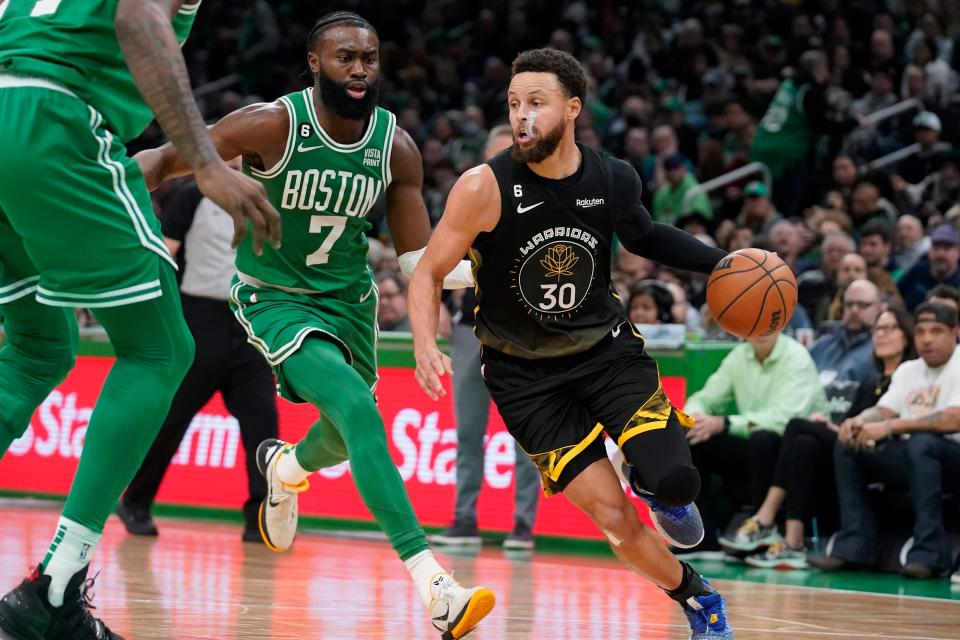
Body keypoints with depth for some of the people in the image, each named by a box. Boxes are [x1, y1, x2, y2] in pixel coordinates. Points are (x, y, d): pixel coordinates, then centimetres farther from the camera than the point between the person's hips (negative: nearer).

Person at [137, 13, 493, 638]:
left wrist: (478, 271, -24)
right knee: (358, 409, -27)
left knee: (347, 437, 21)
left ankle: (285, 468, 61)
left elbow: (417, 256, -5)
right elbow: (164, 159, -14)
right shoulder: (273, 125, -22)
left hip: (349, 296, 6)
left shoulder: (396, 146, -10)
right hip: (276, 297, -6)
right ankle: (432, 584, -34)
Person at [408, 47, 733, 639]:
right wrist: (426, 346, -29)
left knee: (675, 482, -20)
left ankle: (656, 486, 19)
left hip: (607, 349, 2)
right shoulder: (485, 188, -21)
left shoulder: (614, 179, -9)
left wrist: (719, 262, 2)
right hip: (528, 376, -2)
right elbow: (429, 273, -12)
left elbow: (643, 236, 14)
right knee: (614, 518, -7)